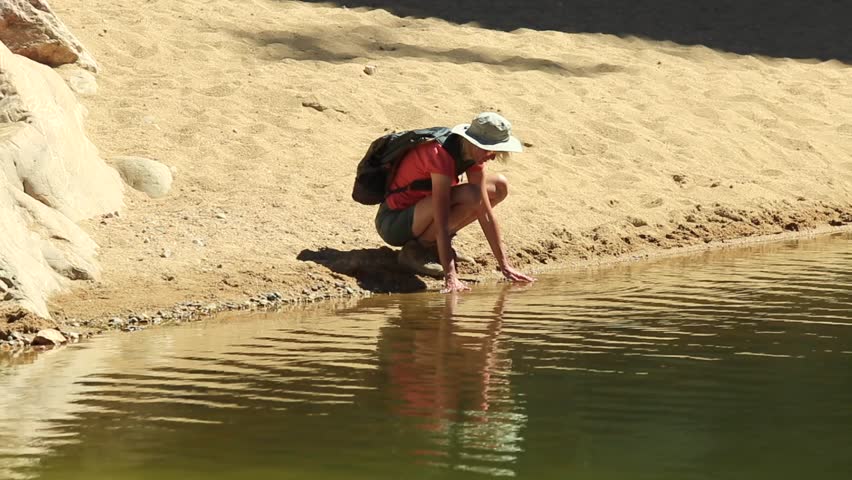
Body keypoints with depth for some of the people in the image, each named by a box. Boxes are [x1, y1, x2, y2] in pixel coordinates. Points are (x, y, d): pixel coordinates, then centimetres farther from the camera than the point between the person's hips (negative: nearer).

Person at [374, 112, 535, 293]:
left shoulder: (473, 154, -4)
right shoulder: (441, 155, -30)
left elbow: (485, 213, -3)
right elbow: (441, 222, -34)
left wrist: (505, 265, -6)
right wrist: (450, 276, -38)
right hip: (393, 223, -9)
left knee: (500, 187, 5)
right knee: (469, 196, -33)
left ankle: (435, 242, 6)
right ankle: (414, 249, -14)